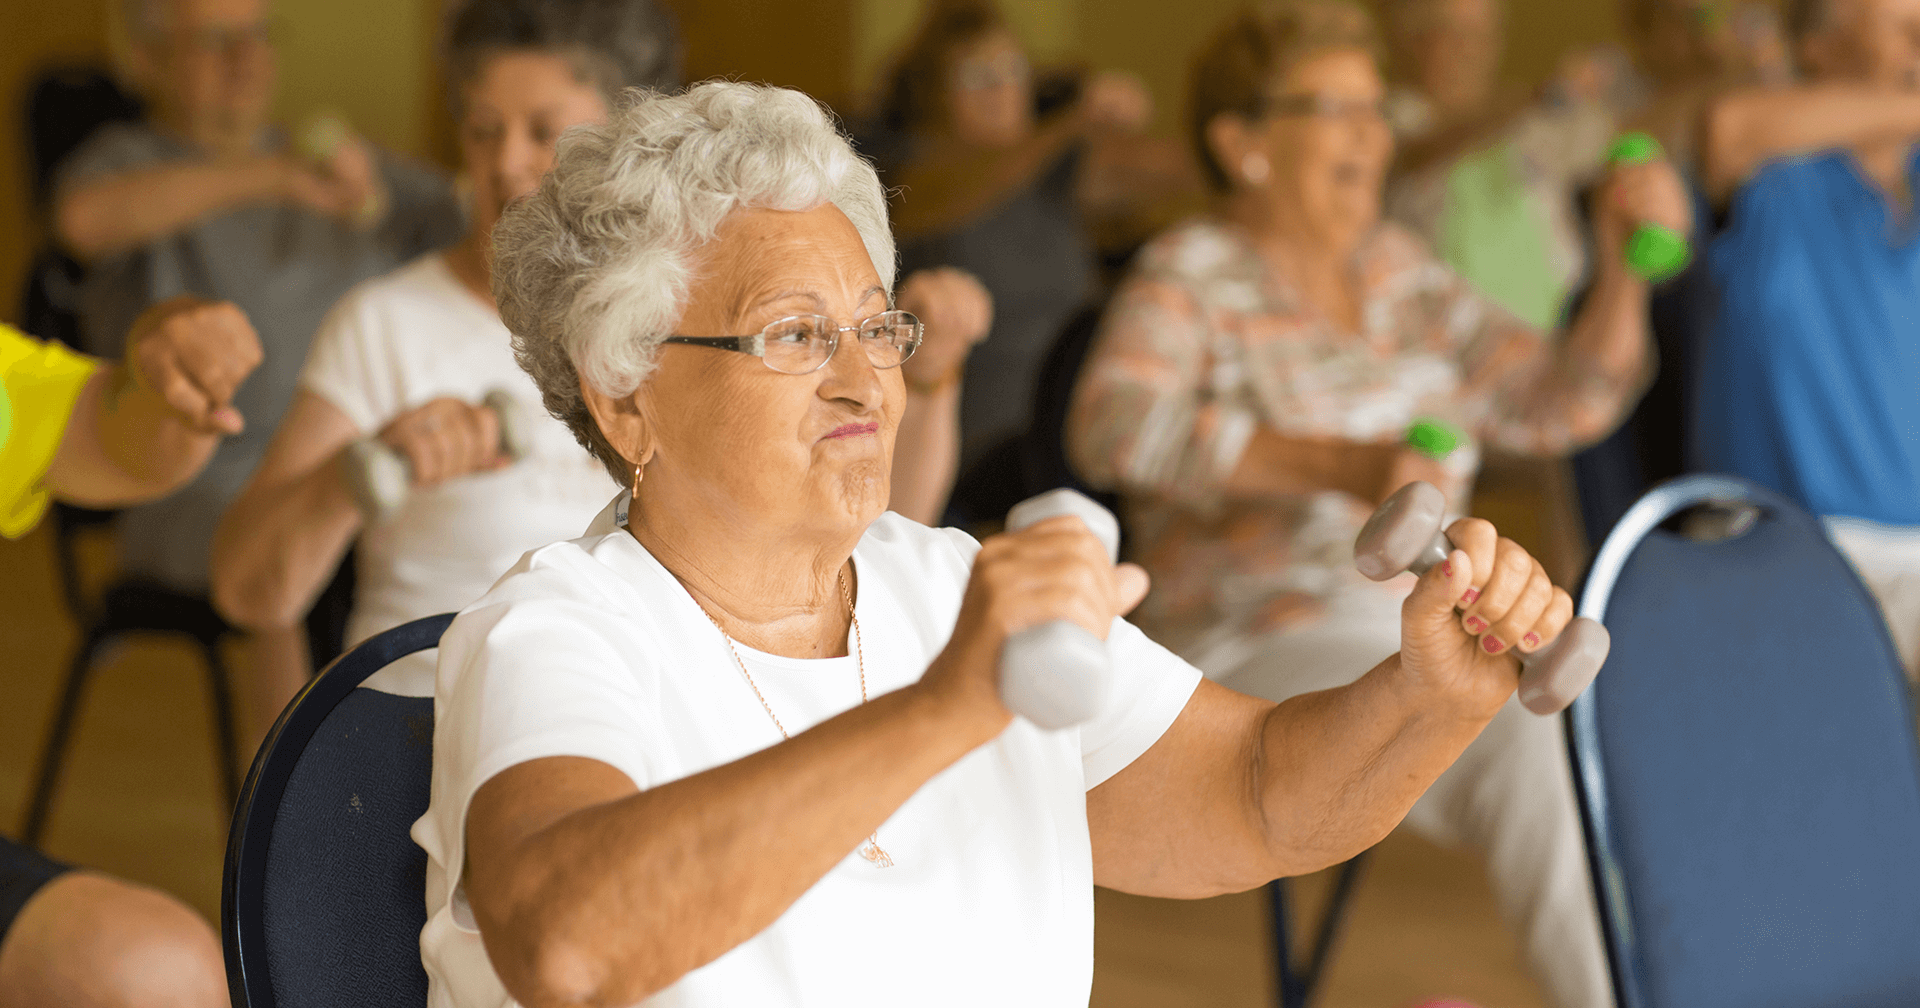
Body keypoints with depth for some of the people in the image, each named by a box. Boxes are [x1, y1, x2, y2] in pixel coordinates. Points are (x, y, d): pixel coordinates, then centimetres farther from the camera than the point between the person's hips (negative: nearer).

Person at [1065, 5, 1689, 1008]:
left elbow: (1561, 401, 14)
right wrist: (1339, 464, -34)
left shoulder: (1399, 270, 16)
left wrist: (1623, 266, -4)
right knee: (1534, 740, -31)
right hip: (1255, 653, -6)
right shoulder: (1190, 274, -3)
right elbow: (1115, 427, -23)